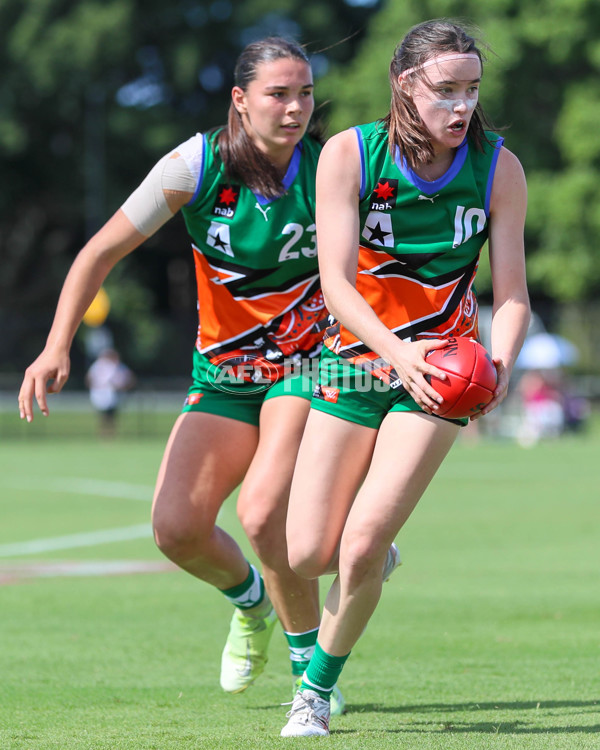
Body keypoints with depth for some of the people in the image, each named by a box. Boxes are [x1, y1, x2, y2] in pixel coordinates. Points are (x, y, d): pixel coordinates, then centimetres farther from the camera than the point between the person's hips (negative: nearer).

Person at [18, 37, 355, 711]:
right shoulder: (197, 165, -13)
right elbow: (102, 252, -8)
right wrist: (57, 346, -19)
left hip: (309, 365, -2)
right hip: (222, 375, 2)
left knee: (261, 512, -25)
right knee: (177, 528, -12)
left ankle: (310, 660, -1)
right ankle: (251, 600, 23)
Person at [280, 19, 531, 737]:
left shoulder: (498, 168, -9)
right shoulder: (348, 154, -13)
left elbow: (512, 294, -8)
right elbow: (336, 282, -18)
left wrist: (499, 363, -30)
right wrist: (396, 350, -36)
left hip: (440, 375, -1)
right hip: (355, 358, 1)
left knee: (361, 549, -15)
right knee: (308, 556, -1)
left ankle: (317, 689, 11)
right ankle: (375, 552, 37)